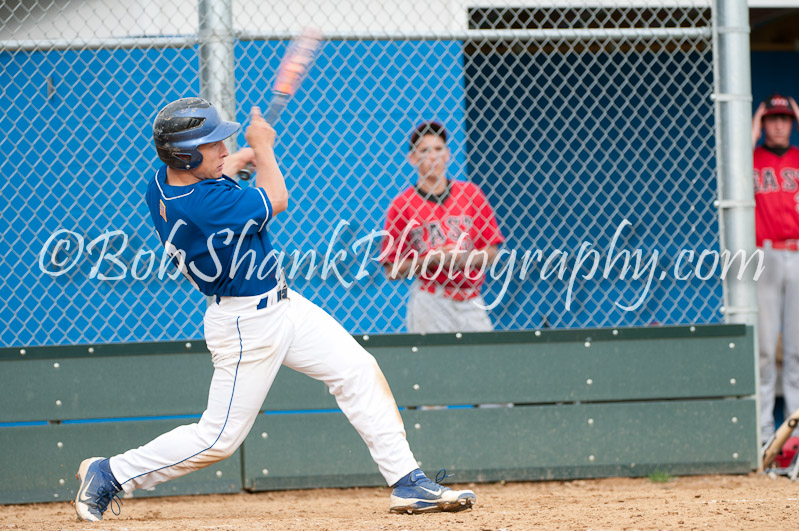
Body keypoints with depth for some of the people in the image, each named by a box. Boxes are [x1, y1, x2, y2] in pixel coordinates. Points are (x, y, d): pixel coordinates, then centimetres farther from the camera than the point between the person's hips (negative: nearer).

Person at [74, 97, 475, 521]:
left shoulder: (165, 181, -5)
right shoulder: (201, 206, -32)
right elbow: (276, 200, -17)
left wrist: (248, 155, 16)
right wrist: (263, 145, -4)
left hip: (281, 305, 10)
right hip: (247, 325, -10)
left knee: (358, 371, 7)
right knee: (219, 438, -1)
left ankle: (407, 483, 10)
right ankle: (110, 474, 13)